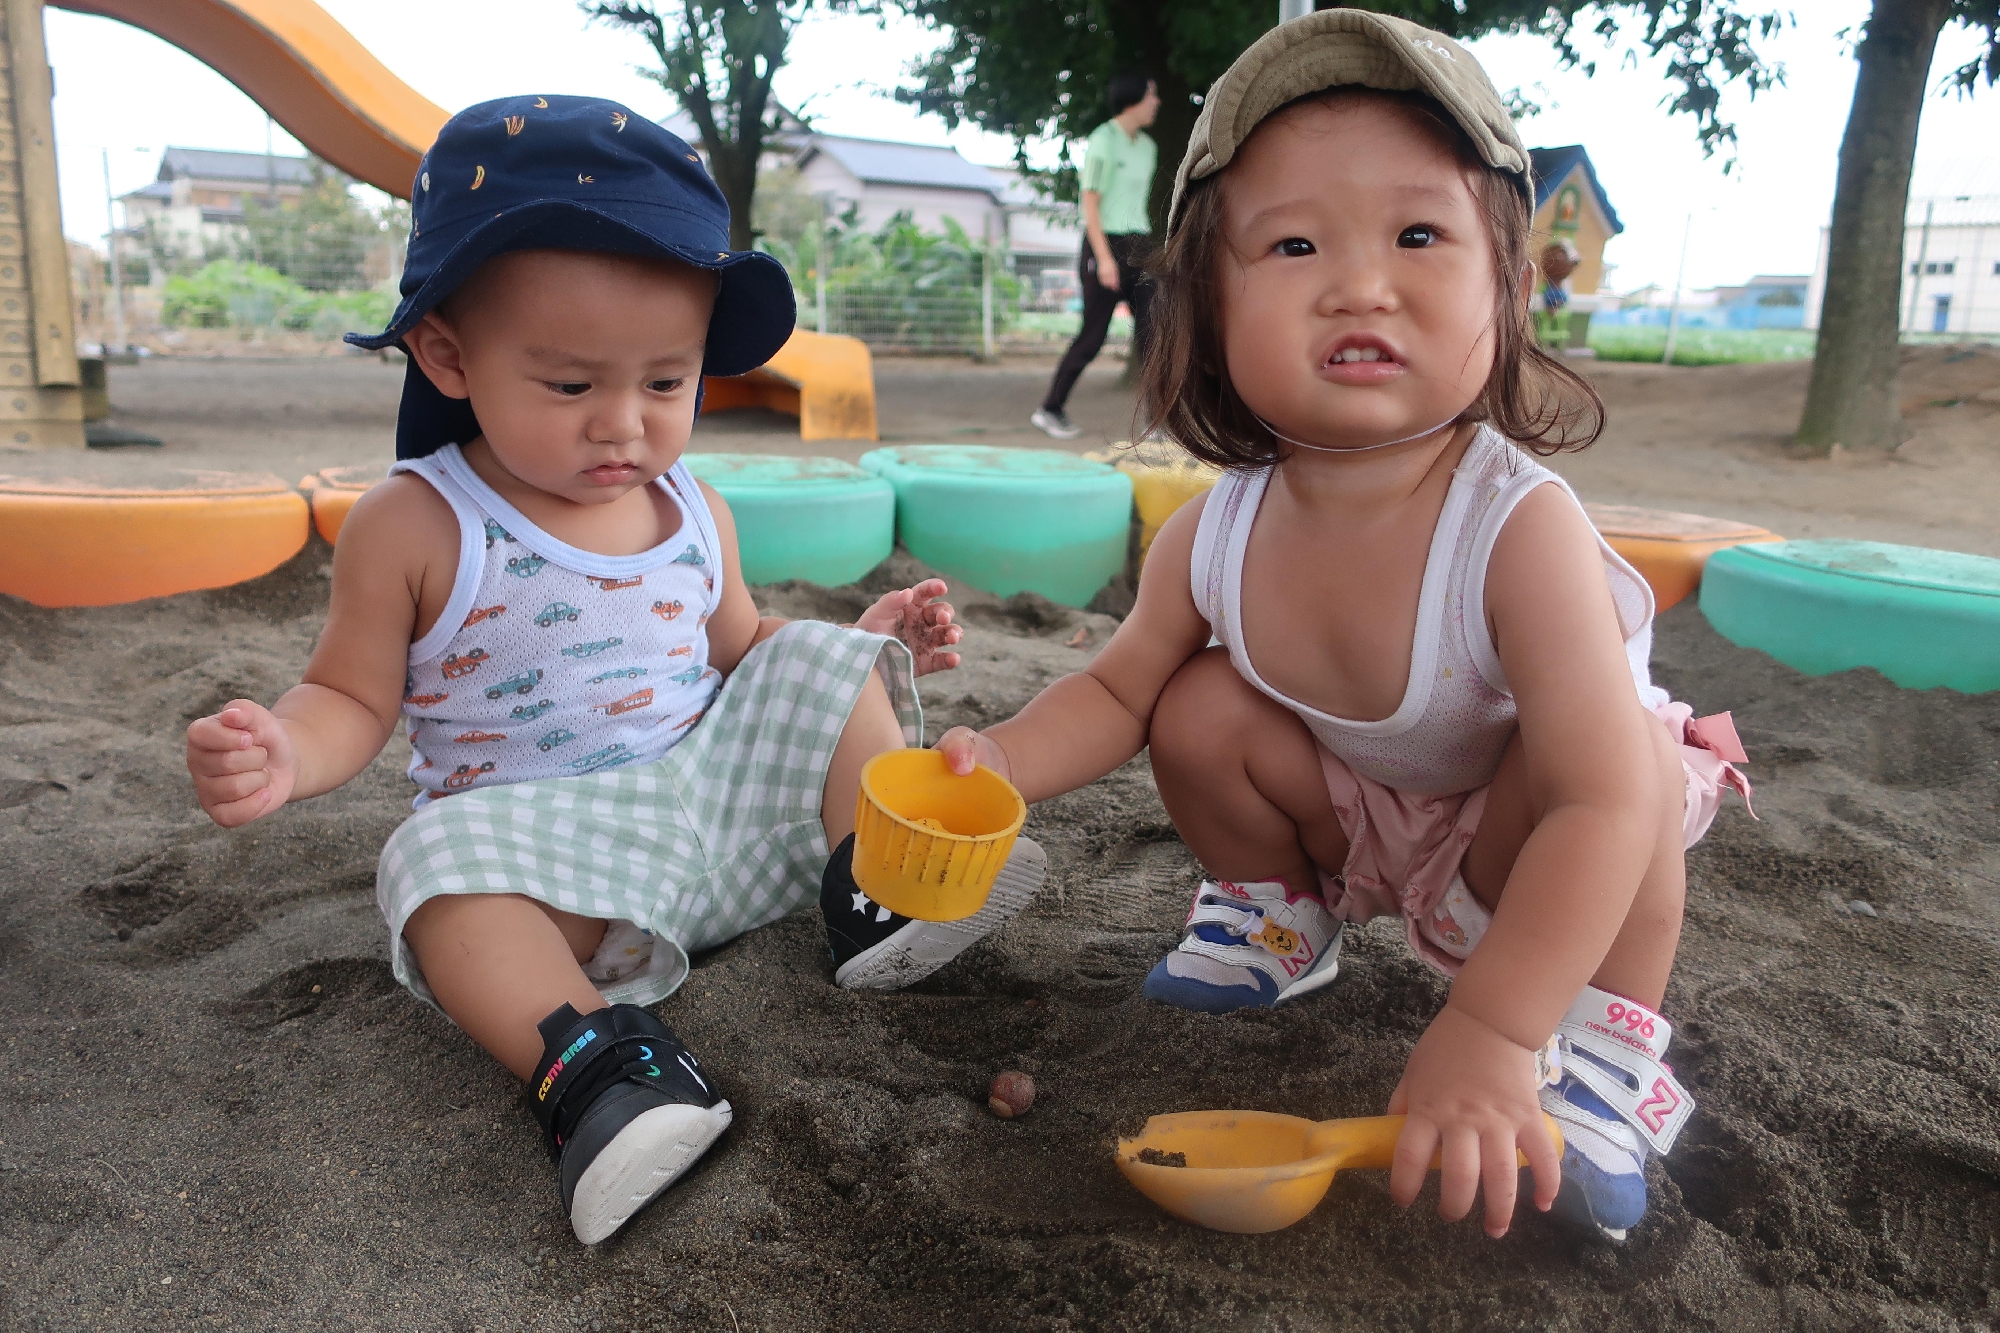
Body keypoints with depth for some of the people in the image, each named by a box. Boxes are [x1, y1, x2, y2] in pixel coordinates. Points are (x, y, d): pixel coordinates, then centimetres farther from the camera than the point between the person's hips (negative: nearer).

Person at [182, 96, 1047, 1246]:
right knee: (447, 856, -33)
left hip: (718, 791, 4)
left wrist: (866, 647, 3)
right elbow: (352, 699, -2)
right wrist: (285, 752, -25)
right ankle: (593, 1061, -39)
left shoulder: (693, 513, 4)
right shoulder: (414, 528, -10)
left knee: (822, 668, -6)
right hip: (550, 839, -4)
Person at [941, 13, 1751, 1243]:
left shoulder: (1518, 529, -37)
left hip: (1514, 836, -3)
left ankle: (1607, 1041, -8)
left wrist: (1490, 1031, -50)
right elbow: (1118, 688, -6)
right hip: (1353, 815, 4)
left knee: (1630, 759, -32)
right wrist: (1000, 761, -26)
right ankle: (1280, 914, 13)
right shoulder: (1217, 537, -22)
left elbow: (1600, 796, -43)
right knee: (1201, 711, -16)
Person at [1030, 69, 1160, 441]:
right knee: (1093, 335, -3)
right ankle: (1049, 409, 11)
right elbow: (1090, 203, -13)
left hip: (1140, 247, 7)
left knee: (1150, 329, -3)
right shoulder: (1101, 141, -9)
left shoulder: (1146, 146, 14)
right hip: (1106, 245, -7)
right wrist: (1104, 257, -21)